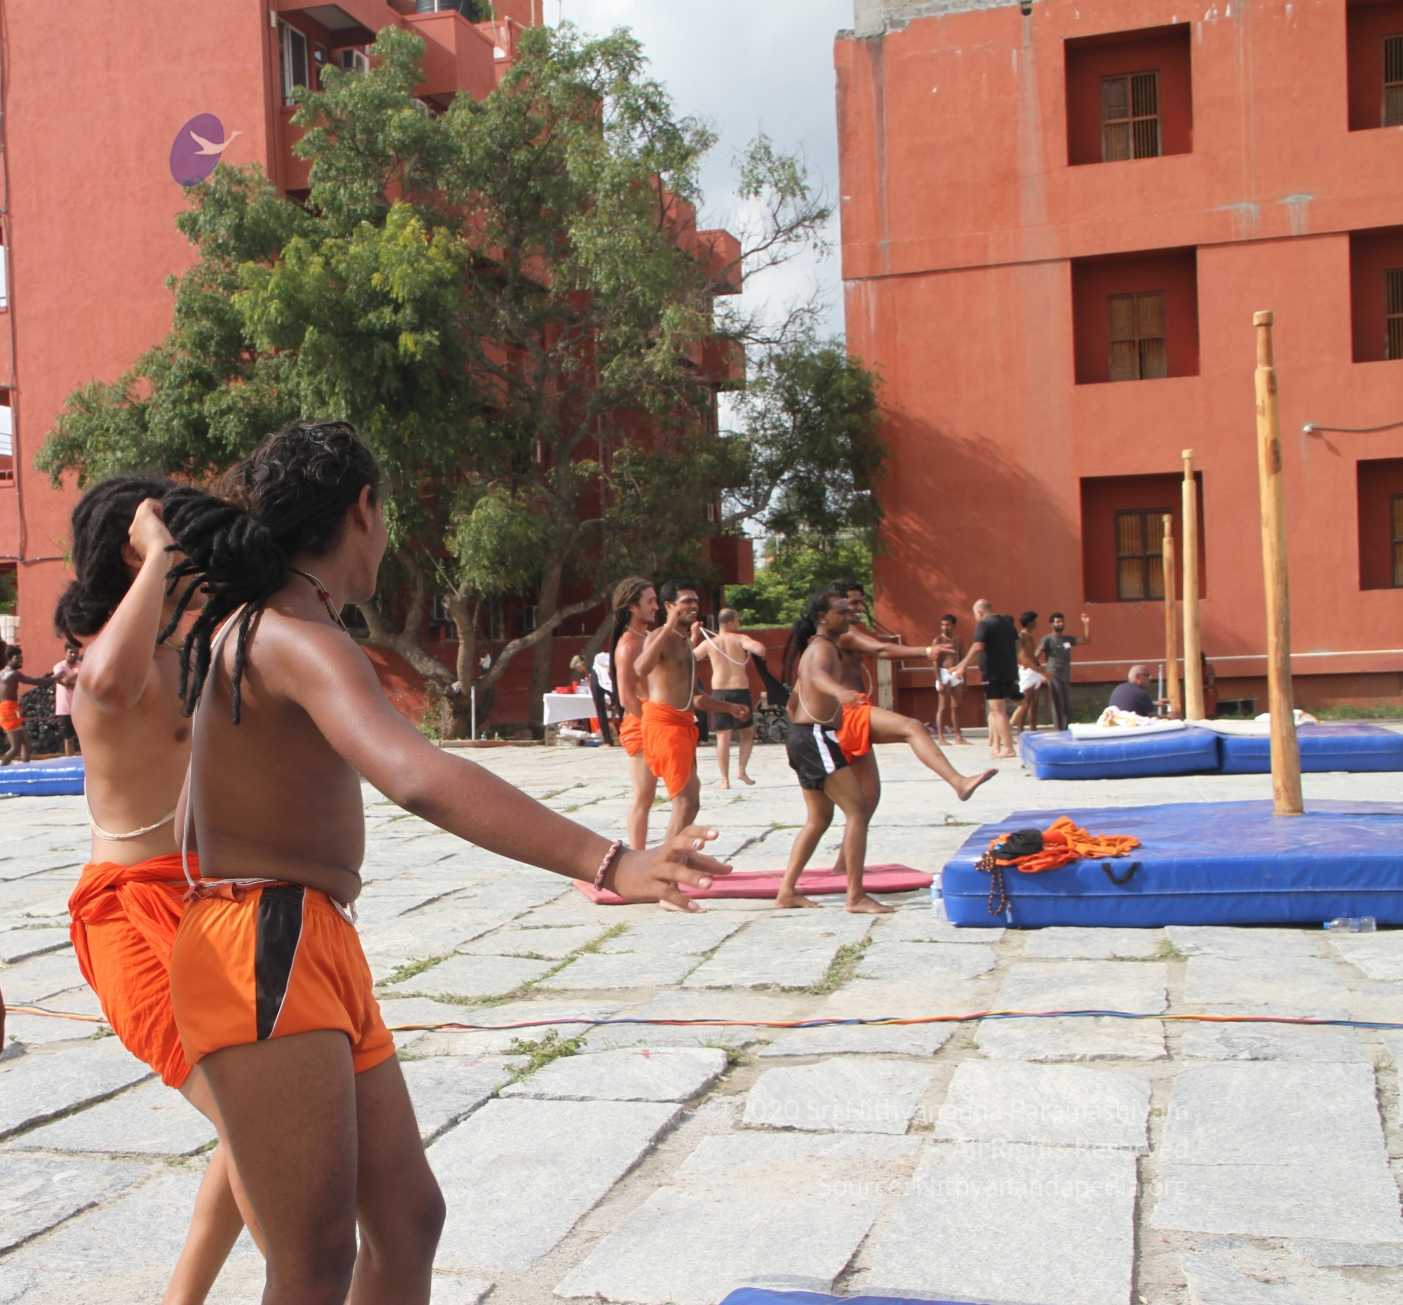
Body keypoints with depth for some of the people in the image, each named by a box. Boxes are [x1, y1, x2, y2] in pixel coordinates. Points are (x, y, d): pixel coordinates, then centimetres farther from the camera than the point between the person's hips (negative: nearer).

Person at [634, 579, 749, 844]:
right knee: (687, 801, -14)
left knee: (688, 801, 15)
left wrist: (729, 708, 25)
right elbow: (640, 669, -33)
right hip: (663, 723, -10)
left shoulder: (686, 642, 20)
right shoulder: (659, 637, -9)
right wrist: (669, 626, -32)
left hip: (682, 724, 10)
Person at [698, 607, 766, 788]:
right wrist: (752, 648, 1)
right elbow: (760, 649, -22)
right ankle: (742, 769, 6)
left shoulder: (709, 643, 4)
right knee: (747, 733, 17)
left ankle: (725, 779, 1)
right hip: (740, 691, -2)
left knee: (723, 737, 3)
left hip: (719, 692, 2)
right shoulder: (740, 639, -5)